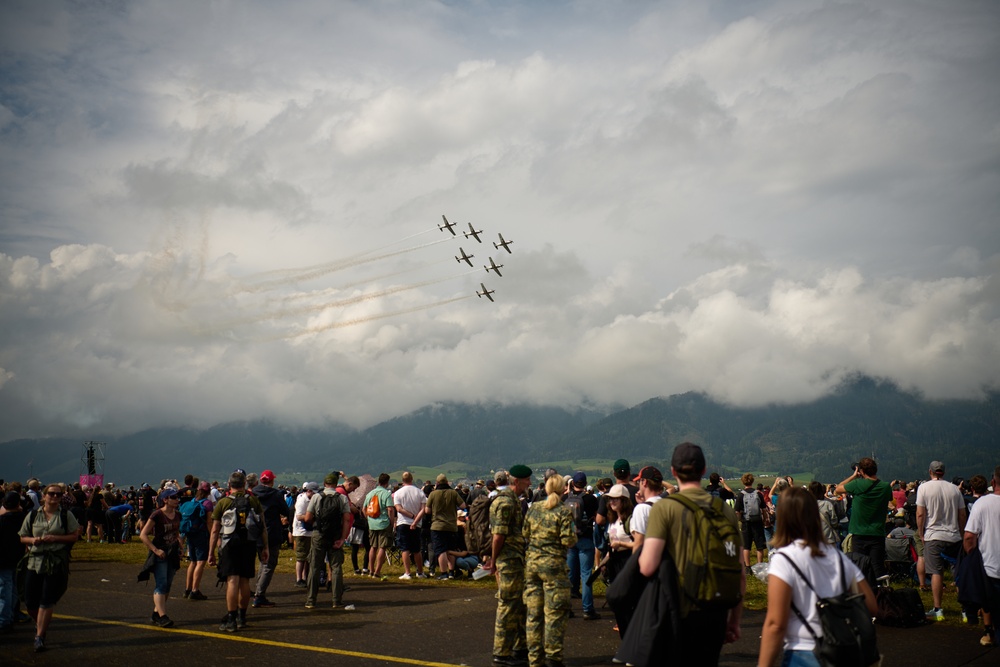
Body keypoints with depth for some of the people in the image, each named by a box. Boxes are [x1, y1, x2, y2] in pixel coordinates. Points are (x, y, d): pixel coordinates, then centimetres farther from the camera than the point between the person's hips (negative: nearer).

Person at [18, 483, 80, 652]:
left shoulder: (66, 515, 2)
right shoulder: (33, 515, 8)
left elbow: (74, 536, 1)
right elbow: (23, 537, 11)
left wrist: (56, 538, -13)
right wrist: (33, 540, -10)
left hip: (57, 563, -2)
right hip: (35, 560, 3)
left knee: (47, 601, -5)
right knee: (30, 602, 5)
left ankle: (40, 636, 4)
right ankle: (41, 623, 36)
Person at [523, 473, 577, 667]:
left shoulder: (534, 507, 4)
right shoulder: (563, 512, -11)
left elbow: (525, 534, 10)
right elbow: (568, 541, -13)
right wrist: (574, 532, 6)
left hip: (532, 562, 5)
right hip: (553, 564, -5)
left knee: (533, 612, 10)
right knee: (555, 612, 3)